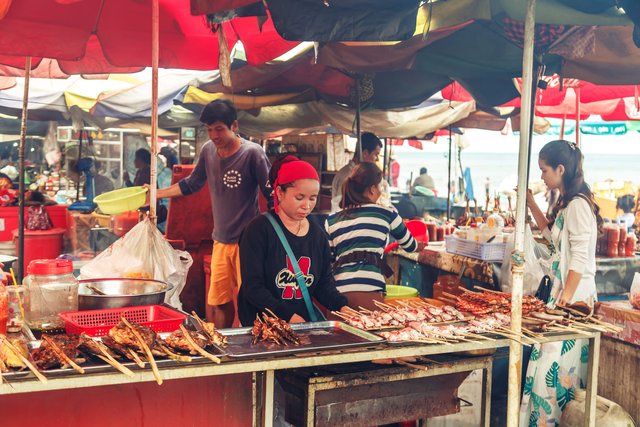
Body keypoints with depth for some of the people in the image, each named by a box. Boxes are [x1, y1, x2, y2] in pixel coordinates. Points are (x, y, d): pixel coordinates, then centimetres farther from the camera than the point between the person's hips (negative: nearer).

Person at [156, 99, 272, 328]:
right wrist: (156, 193, 17)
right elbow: (191, 184, 20)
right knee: (219, 302, 9)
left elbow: (271, 195, -8)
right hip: (221, 241, 5)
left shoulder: (253, 153, -10)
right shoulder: (208, 150, 5)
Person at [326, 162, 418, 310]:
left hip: (338, 292, 3)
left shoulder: (331, 221, 12)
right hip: (369, 291, -3)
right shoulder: (386, 214, 7)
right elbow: (410, 246, 24)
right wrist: (418, 245, 48)